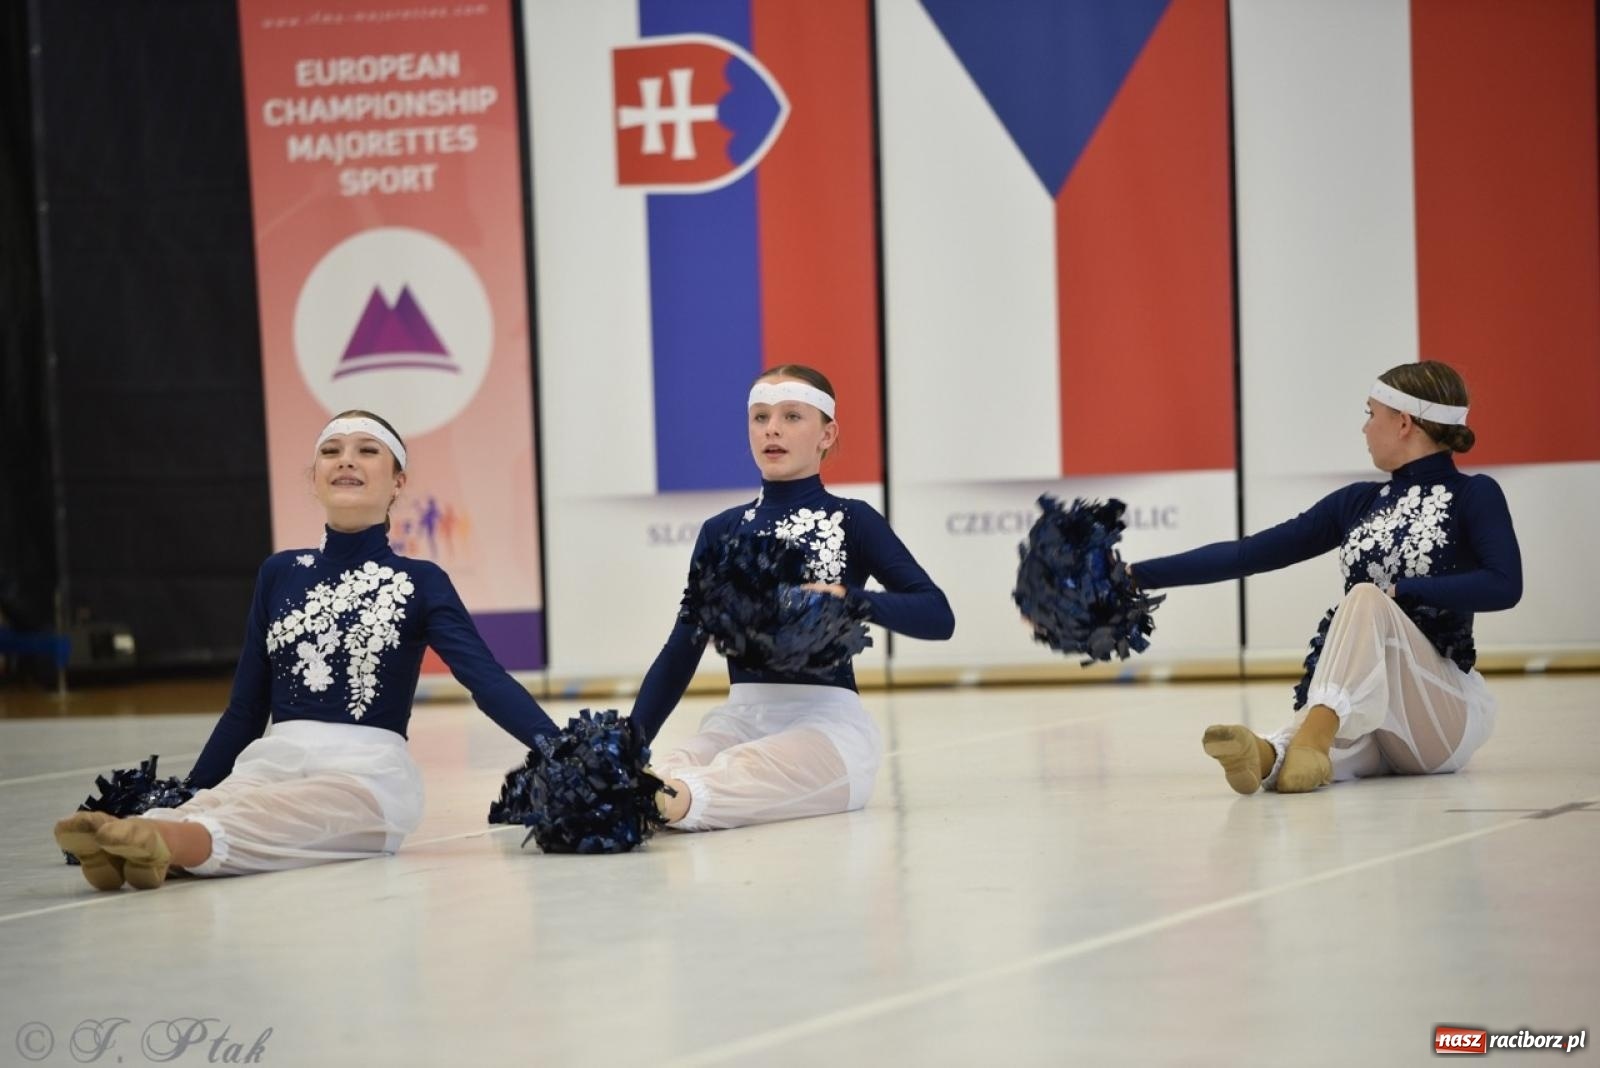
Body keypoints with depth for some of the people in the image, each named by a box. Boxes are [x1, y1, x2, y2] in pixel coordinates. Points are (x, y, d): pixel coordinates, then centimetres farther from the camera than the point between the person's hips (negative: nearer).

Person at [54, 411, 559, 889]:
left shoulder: (419, 582, 7)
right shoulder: (280, 575, 18)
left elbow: (488, 679, -6)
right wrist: (186, 795, 19)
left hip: (368, 772, -3)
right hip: (273, 764, 3)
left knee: (281, 815, -39)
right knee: (214, 805, -34)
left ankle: (175, 840, -66)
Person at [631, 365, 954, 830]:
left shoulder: (852, 522, 6)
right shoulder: (721, 532, 16)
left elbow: (938, 616, -3)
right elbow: (682, 648, 16)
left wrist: (848, 598, -20)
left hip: (827, 721, -4)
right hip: (740, 717, 4)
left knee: (742, 772, -41)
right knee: (663, 772, -35)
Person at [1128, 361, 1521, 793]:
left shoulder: (1473, 495, -1)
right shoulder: (1357, 503, 14)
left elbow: (1504, 585, -19)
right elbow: (1246, 555, 13)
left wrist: (1398, 592, -18)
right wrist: (1136, 575, 9)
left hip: (1444, 717, -4)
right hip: (1357, 707, 4)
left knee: (1366, 598, -32)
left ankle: (1311, 738, -55)